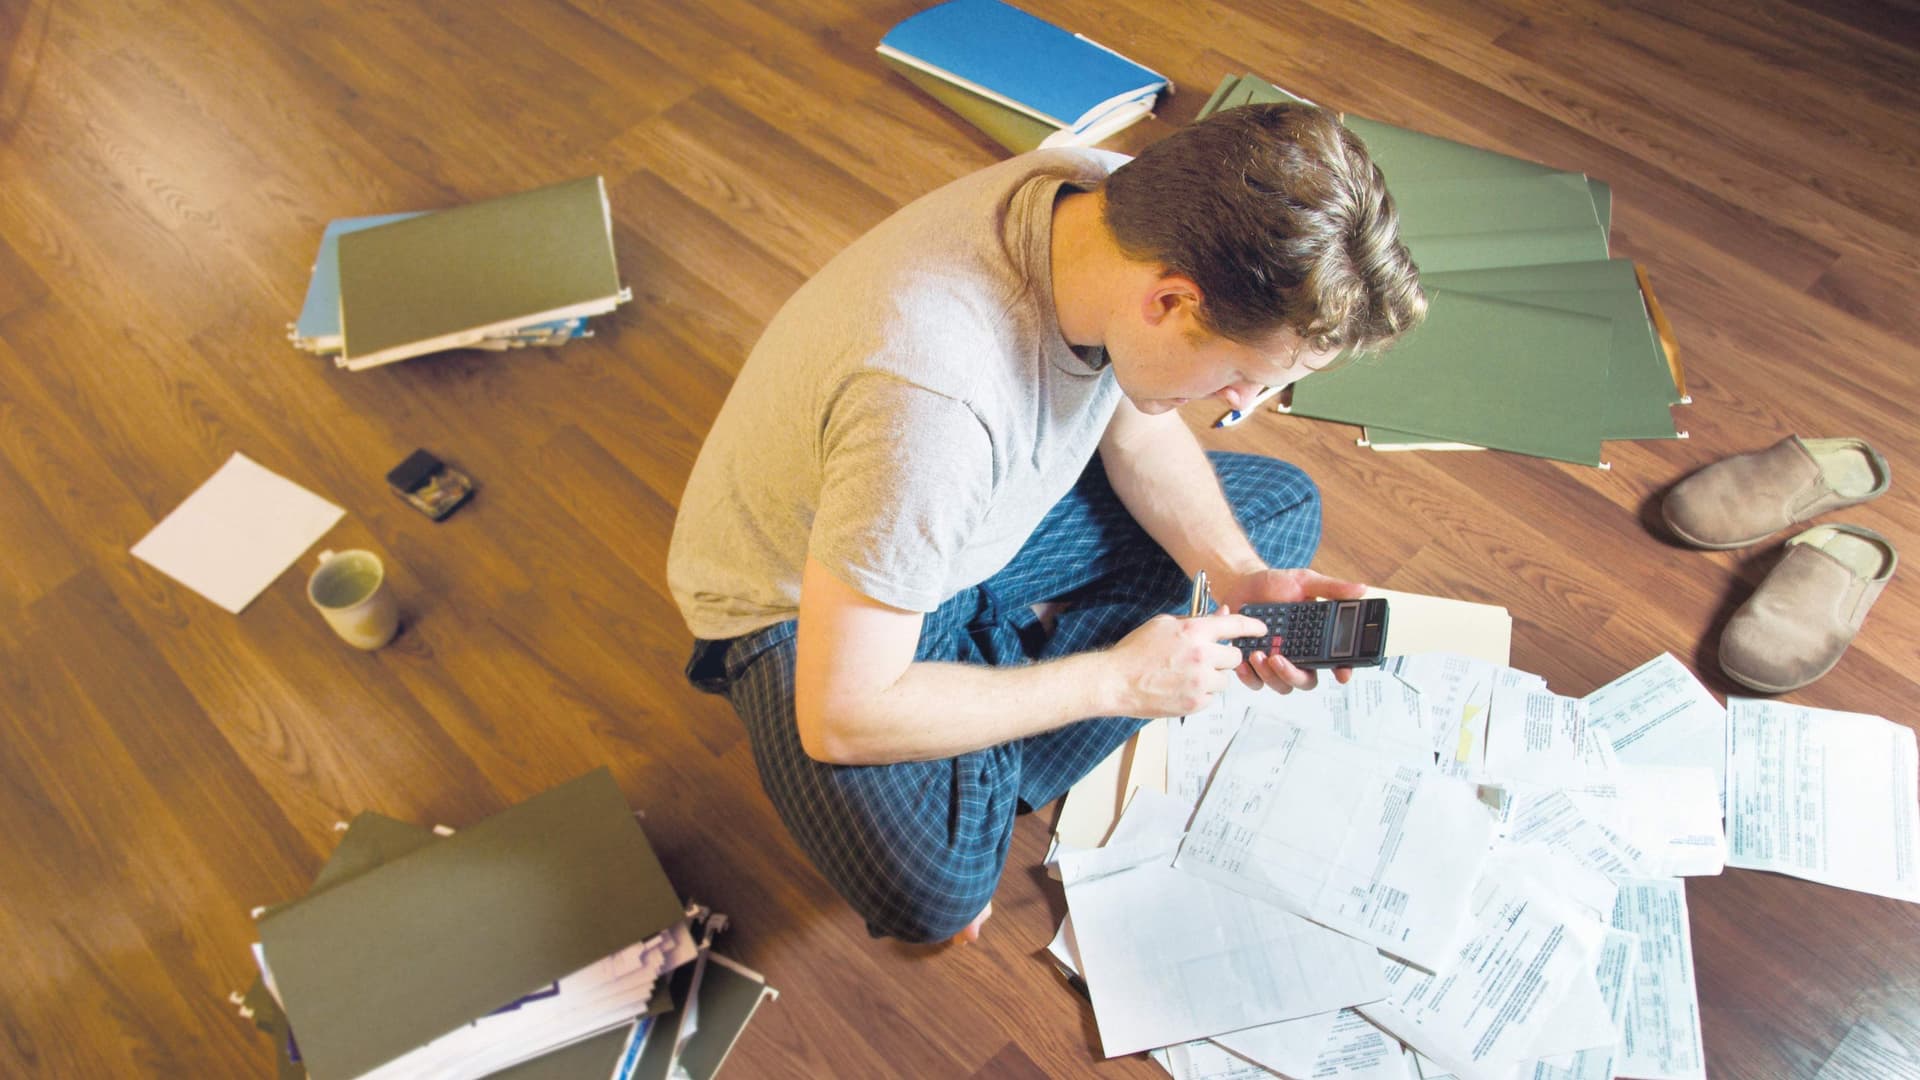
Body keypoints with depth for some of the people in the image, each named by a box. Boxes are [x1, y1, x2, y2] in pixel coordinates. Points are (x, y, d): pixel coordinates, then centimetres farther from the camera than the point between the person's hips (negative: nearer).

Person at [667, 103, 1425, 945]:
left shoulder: (1134, 208, -19)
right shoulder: (933, 399, -41)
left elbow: (1138, 429, 1)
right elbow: (840, 718, -32)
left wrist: (1239, 576, -14)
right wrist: (1118, 680, -24)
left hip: (994, 511, 7)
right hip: (808, 603, -7)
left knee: (1284, 510, 4)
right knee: (932, 894, -30)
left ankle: (981, 778, 2)